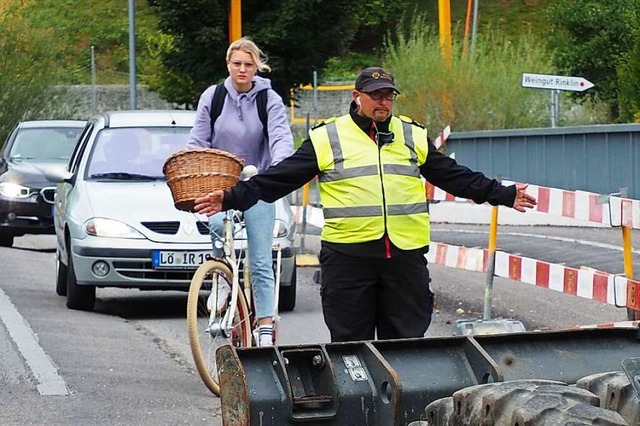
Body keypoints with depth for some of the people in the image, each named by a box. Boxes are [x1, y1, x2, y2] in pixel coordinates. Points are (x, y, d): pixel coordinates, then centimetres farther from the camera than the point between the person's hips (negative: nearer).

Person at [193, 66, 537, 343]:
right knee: (350, 341, 2)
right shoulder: (327, 138, 4)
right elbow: (280, 178, 3)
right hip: (347, 254, -2)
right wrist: (234, 199, -6)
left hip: (405, 254, 2)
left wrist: (503, 195, 17)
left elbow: (454, 176, 20)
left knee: (406, 338, 5)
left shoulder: (413, 136, 14)